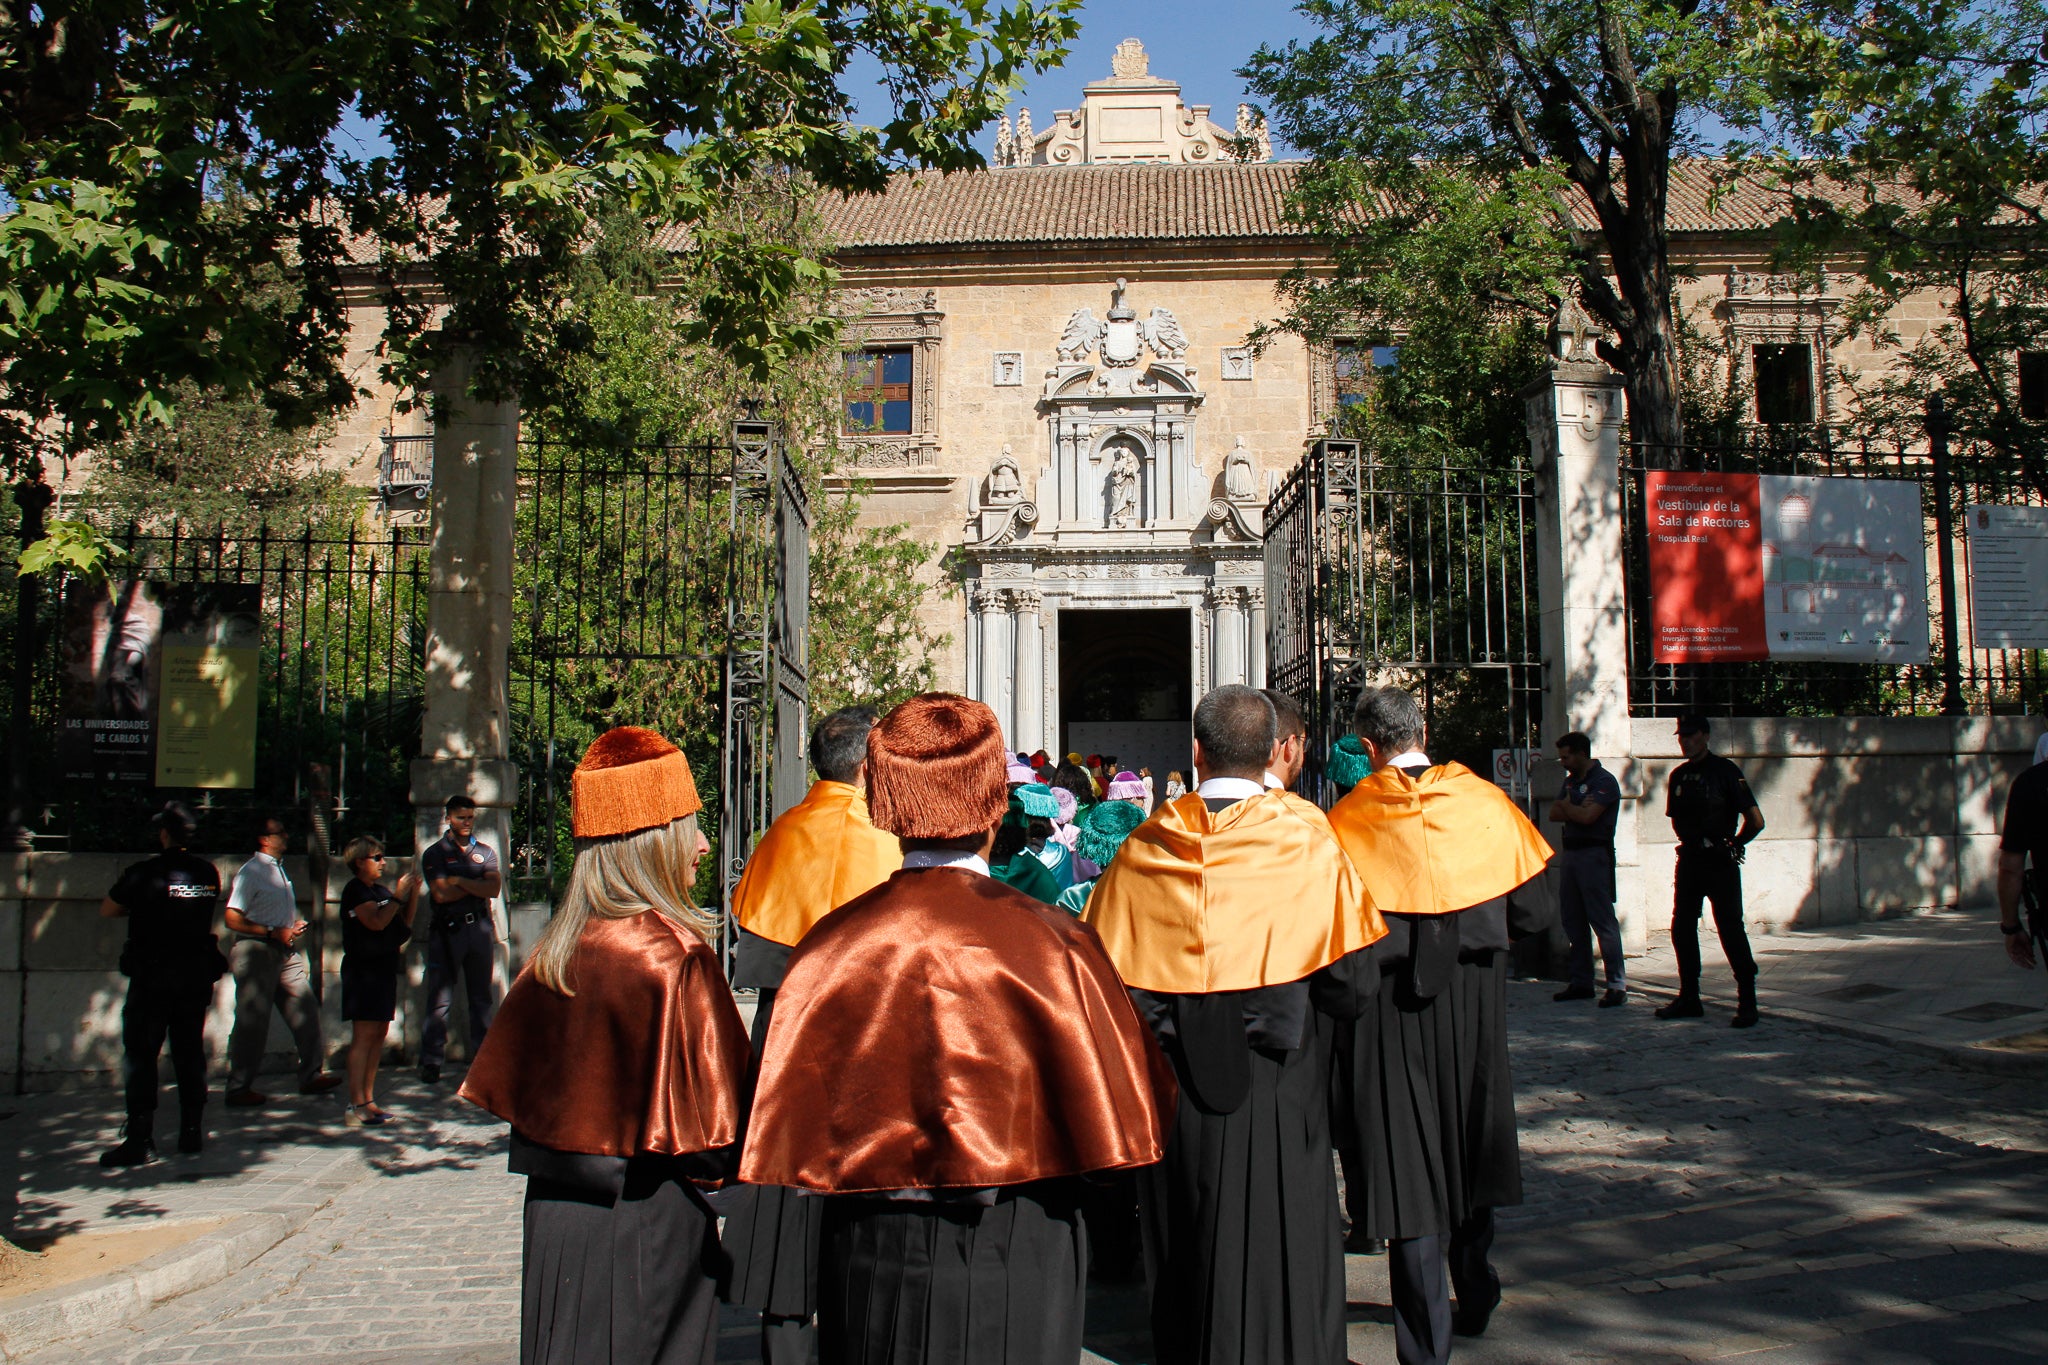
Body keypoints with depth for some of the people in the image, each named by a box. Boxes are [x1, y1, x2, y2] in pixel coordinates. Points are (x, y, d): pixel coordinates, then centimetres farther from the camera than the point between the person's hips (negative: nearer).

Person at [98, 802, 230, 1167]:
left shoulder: (145, 873, -12)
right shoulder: (207, 873, 1)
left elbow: (107, 910, -1)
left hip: (151, 976, -5)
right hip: (197, 977, 5)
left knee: (140, 1055, 0)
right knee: (190, 1054, 13)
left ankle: (140, 1140, -3)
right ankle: (192, 1133, 17)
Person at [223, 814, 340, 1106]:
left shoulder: (278, 869, 16)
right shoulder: (250, 872, -12)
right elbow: (232, 919, -18)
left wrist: (293, 927, 9)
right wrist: (273, 933, -19)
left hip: (285, 951, 9)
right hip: (256, 951, -8)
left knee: (305, 1008, 5)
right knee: (252, 1023, -3)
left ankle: (311, 1074, 13)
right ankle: (238, 1089, 7)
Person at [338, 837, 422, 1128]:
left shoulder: (380, 890, 17)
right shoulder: (355, 890, -8)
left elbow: (405, 922, 14)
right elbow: (377, 921, -22)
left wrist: (413, 892, 4)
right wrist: (399, 893, -16)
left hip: (384, 967, 9)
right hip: (363, 969, -9)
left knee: (379, 1033, 9)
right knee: (364, 1035, -11)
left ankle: (368, 1101, 14)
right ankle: (356, 1107, -12)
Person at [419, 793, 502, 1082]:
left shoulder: (485, 852, 14)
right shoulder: (435, 853, 5)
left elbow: (494, 888, -2)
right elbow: (441, 894, -9)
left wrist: (459, 881, -9)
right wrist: (478, 887, -2)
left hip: (480, 928, 3)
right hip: (447, 929, -3)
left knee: (481, 996, 7)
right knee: (440, 997, -5)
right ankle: (430, 1061, -2)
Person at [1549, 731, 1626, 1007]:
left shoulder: (1604, 781, -8)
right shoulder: (1570, 780, 19)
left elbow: (1587, 816, -19)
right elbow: (1554, 813, 11)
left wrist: (1567, 806, 0)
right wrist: (1576, 809, -7)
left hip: (1594, 854, -9)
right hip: (1569, 852, 9)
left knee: (1603, 920, -10)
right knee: (1573, 921, 9)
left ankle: (1617, 986, -9)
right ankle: (1581, 982, 15)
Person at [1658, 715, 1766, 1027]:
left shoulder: (1725, 771, -7)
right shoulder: (1679, 775, 11)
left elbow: (1756, 821, -9)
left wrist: (1734, 844, 2)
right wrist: (1690, 841, 14)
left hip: (1720, 862, -7)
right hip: (1688, 859, 7)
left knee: (1730, 929, -7)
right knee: (1682, 928, 7)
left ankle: (1747, 1001, -1)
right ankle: (1689, 998, 17)